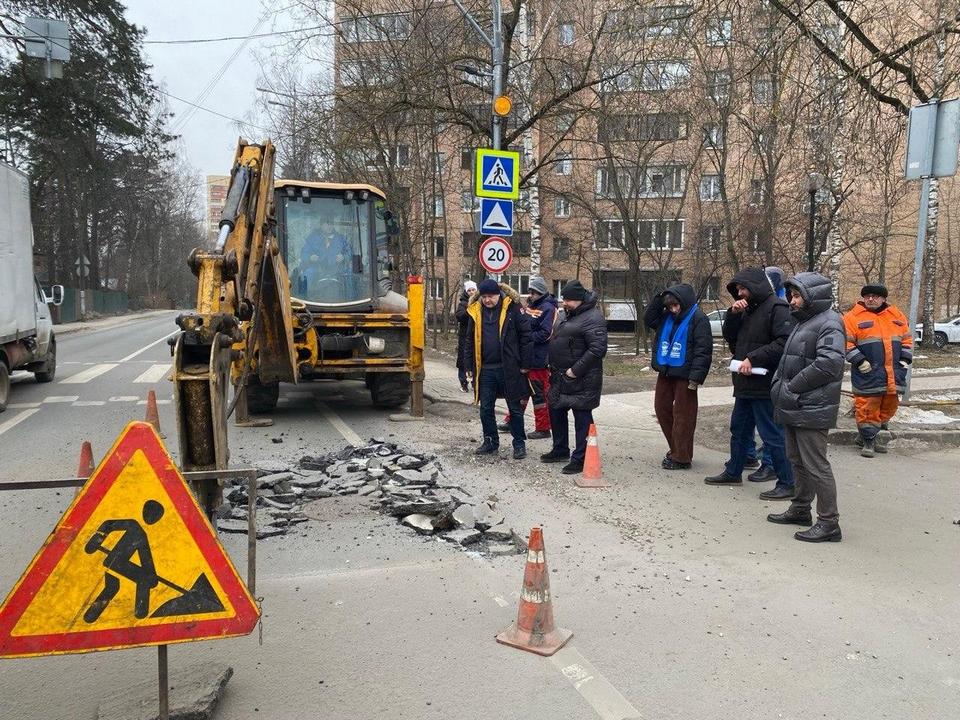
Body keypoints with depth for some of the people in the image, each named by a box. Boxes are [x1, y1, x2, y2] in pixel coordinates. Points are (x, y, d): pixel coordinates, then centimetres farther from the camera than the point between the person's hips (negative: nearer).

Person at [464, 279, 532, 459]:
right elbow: (470, 341, 12)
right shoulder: (475, 312, 5)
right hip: (485, 370, 4)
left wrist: (525, 364, -9)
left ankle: (519, 444, 19)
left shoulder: (512, 308, -8)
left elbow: (526, 336, -7)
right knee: (486, 409, 10)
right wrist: (470, 366, 9)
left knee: (515, 408, 8)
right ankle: (490, 442, 25)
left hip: (509, 368, -4)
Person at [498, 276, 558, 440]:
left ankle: (543, 428, 11)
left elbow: (545, 334, -20)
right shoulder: (528, 305, 12)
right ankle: (512, 421, 31)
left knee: (539, 394, 0)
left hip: (538, 360, -8)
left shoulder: (547, 308, -13)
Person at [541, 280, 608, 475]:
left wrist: (575, 370, -23)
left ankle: (580, 459, 7)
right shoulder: (568, 314, 13)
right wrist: (552, 365, 15)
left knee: (582, 418, -2)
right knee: (556, 412, 19)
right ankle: (561, 450, 34)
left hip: (581, 379, -10)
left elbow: (597, 349, -25)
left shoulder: (593, 318, -18)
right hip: (560, 377, 10)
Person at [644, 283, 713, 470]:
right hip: (665, 372, 8)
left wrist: (696, 377, -22)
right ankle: (676, 449, 27)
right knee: (662, 408, 13)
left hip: (684, 375, -8)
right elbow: (648, 320, 17)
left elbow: (703, 350, -16)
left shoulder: (698, 318, -12)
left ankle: (681, 457, 7)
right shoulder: (667, 316, 10)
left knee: (682, 415, -1)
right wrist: (658, 300, 3)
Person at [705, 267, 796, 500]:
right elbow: (729, 337, 17)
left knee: (772, 435, -4)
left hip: (765, 384, -10)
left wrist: (753, 358, -21)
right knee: (739, 429, 19)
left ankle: (787, 483, 5)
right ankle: (733, 472, 33)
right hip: (745, 383, 10)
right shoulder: (747, 310, 17)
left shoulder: (776, 307, -11)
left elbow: (784, 342, -21)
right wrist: (733, 314, 1)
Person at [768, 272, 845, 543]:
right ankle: (800, 509, 32)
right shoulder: (803, 322, 19)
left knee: (816, 465, -6)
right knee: (797, 460, 19)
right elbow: (787, 359, 22)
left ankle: (829, 523, 2)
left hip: (812, 409, -10)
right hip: (794, 407, 10)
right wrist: (779, 386, 5)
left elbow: (828, 364, -25)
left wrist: (793, 387, -19)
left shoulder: (828, 323, -13)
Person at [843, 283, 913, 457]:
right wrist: (859, 361, -15)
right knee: (867, 407, -5)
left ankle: (874, 432, 31)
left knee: (890, 405, 13)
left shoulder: (897, 316, 12)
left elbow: (907, 339, 19)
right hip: (868, 374, -5)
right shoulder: (853, 317, -4)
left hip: (893, 374, 5)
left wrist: (905, 359, 8)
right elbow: (846, 343, -8)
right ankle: (869, 439, 8)